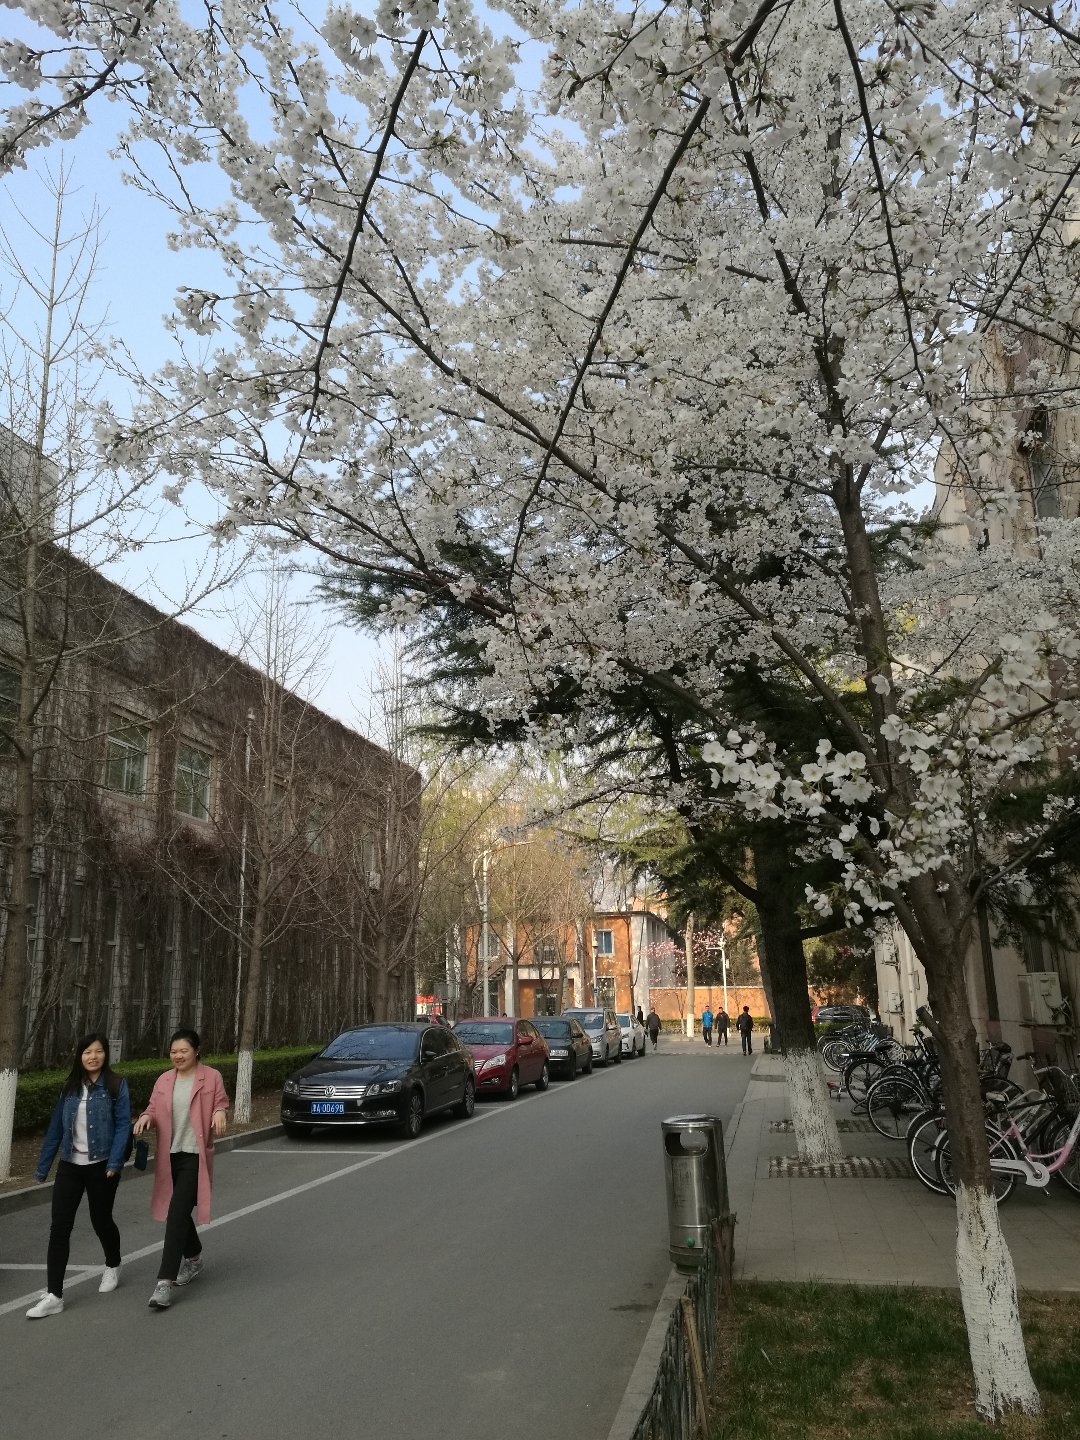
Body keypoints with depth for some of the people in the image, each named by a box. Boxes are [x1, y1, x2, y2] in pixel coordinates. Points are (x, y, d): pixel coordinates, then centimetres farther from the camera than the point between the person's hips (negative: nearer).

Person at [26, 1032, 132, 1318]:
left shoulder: (116, 1085, -8)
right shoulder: (70, 1087, 5)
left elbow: (123, 1125, -12)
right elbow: (56, 1128, 8)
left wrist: (114, 1162, -21)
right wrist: (42, 1167, 10)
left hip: (101, 1166, -3)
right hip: (70, 1166, 4)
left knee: (101, 1220, 12)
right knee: (59, 1227, -3)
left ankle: (113, 1267, 40)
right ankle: (54, 1295, 3)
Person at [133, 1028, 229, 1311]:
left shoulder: (211, 1077, -4)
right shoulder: (164, 1080, 8)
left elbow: (222, 1103, 4)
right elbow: (154, 1109, 11)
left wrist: (220, 1112, -19)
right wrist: (145, 1118, -11)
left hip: (195, 1155, -5)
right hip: (170, 1155, 6)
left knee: (177, 1214, -14)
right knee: (178, 1211, 18)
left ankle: (165, 1281, -13)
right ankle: (193, 1258, 41)